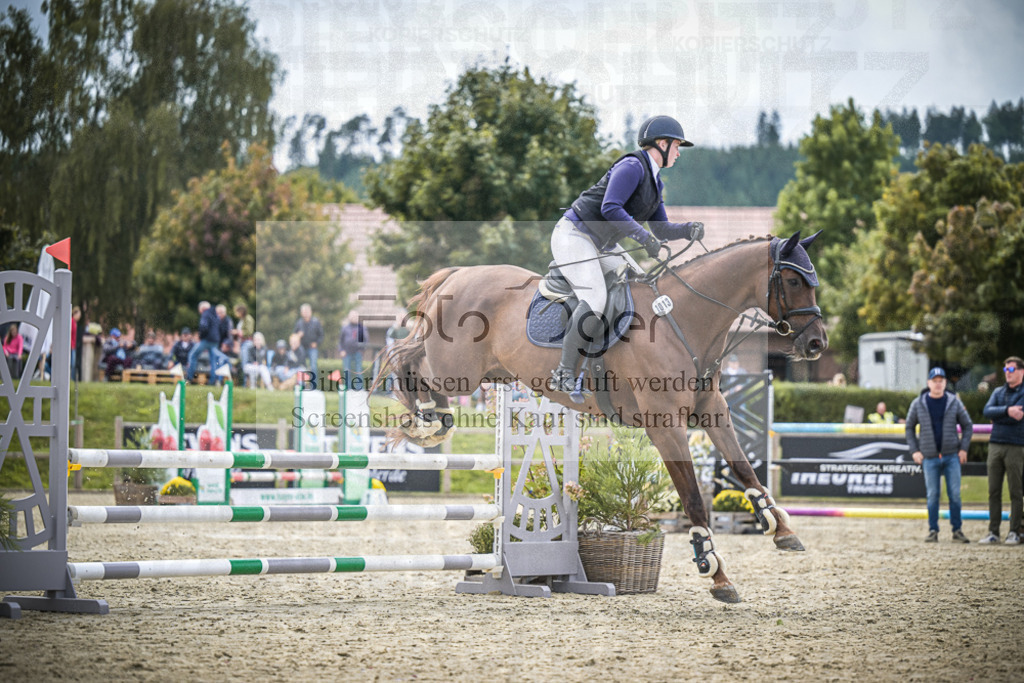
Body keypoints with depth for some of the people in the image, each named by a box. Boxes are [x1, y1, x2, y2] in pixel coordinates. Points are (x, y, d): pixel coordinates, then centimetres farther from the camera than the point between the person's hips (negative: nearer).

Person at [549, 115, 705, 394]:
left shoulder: (654, 182, 14)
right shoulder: (632, 167, -17)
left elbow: (660, 229, 15)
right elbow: (610, 208, -28)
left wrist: (689, 229, -5)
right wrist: (644, 236, -33)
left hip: (602, 245, 11)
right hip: (574, 236, -11)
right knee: (595, 300, -25)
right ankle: (564, 374, -20)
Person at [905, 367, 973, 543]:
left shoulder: (954, 402, 3)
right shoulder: (918, 404, 4)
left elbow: (967, 425, 9)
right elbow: (910, 428, 12)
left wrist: (963, 448, 0)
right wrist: (914, 450, 3)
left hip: (952, 456, 0)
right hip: (930, 457, 0)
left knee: (954, 494, -1)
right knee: (932, 495, 0)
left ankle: (957, 530, 6)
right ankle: (933, 531, 7)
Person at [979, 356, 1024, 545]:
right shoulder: (998, 392, 17)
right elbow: (987, 411, 0)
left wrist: (996, 415, -1)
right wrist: (1006, 410, -15)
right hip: (995, 445, 5)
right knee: (994, 492, 4)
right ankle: (993, 532, 8)